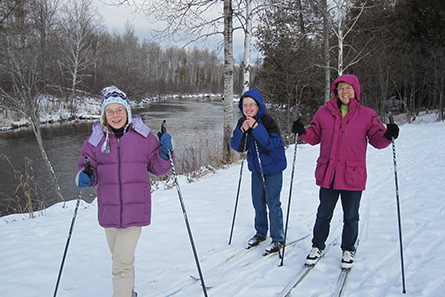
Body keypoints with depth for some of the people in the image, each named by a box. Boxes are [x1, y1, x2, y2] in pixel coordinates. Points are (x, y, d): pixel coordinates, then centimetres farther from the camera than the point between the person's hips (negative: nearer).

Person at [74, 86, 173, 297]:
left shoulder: (143, 136, -3)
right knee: (120, 258, 21)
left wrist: (165, 152, -12)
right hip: (108, 210, 3)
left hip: (135, 209, -3)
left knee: (122, 262, -9)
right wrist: (84, 177, -15)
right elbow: (88, 168, 7)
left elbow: (157, 168, 6)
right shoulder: (96, 140, 0)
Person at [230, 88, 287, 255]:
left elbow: (272, 144, -30)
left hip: (273, 168, -6)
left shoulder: (268, 121, -20)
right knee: (258, 201, 15)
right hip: (256, 168, 6)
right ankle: (261, 233, 34)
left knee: (272, 202, -4)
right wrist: (242, 130, -22)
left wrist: (256, 127, -35)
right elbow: (236, 146, -5)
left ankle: (278, 239, 9)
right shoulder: (242, 122, -1)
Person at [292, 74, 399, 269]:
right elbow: (315, 136, 10)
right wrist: (303, 132, -9)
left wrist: (387, 136, -20)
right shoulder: (324, 112, 4)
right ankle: (317, 247, 33)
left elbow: (377, 139, 1)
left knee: (350, 217, 12)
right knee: (323, 215, 14)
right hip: (327, 173, 1)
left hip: (353, 175, -1)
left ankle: (348, 250, 33)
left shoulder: (367, 115, 0)